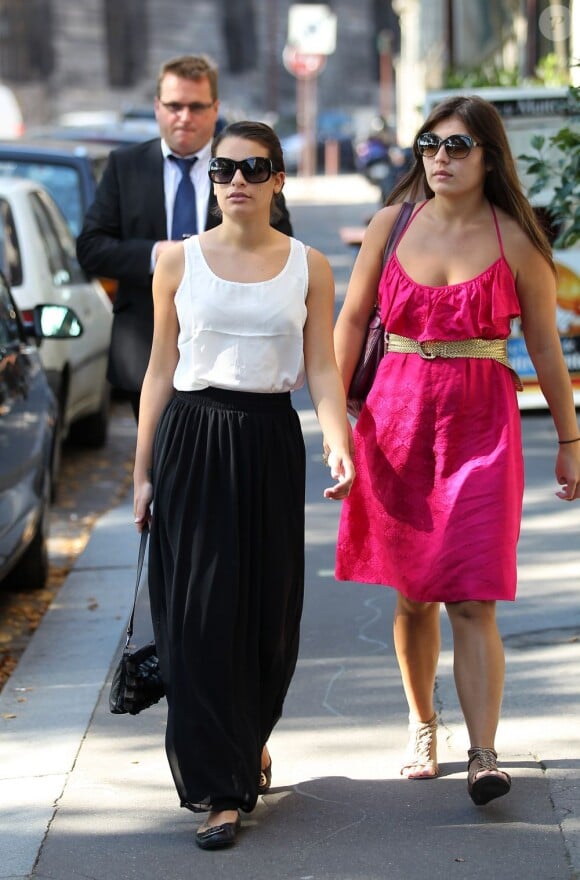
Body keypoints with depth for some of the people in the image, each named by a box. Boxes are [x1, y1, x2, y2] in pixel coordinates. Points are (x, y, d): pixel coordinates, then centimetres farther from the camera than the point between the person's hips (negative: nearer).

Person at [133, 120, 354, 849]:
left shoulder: (308, 268, 4)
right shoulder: (179, 262, 3)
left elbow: (321, 370, 2)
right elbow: (160, 370, 6)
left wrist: (339, 445, -15)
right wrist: (143, 470, 4)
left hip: (271, 444, 1)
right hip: (192, 441, -1)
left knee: (269, 606, 6)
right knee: (202, 612, -4)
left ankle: (249, 738, 33)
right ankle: (220, 788, 2)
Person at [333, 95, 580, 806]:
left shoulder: (514, 240, -1)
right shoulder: (393, 224, 4)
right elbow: (352, 321, 11)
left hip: (480, 426, -2)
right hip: (396, 418, 2)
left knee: (471, 599, -10)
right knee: (412, 593, 10)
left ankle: (483, 755, -10)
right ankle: (421, 727, 28)